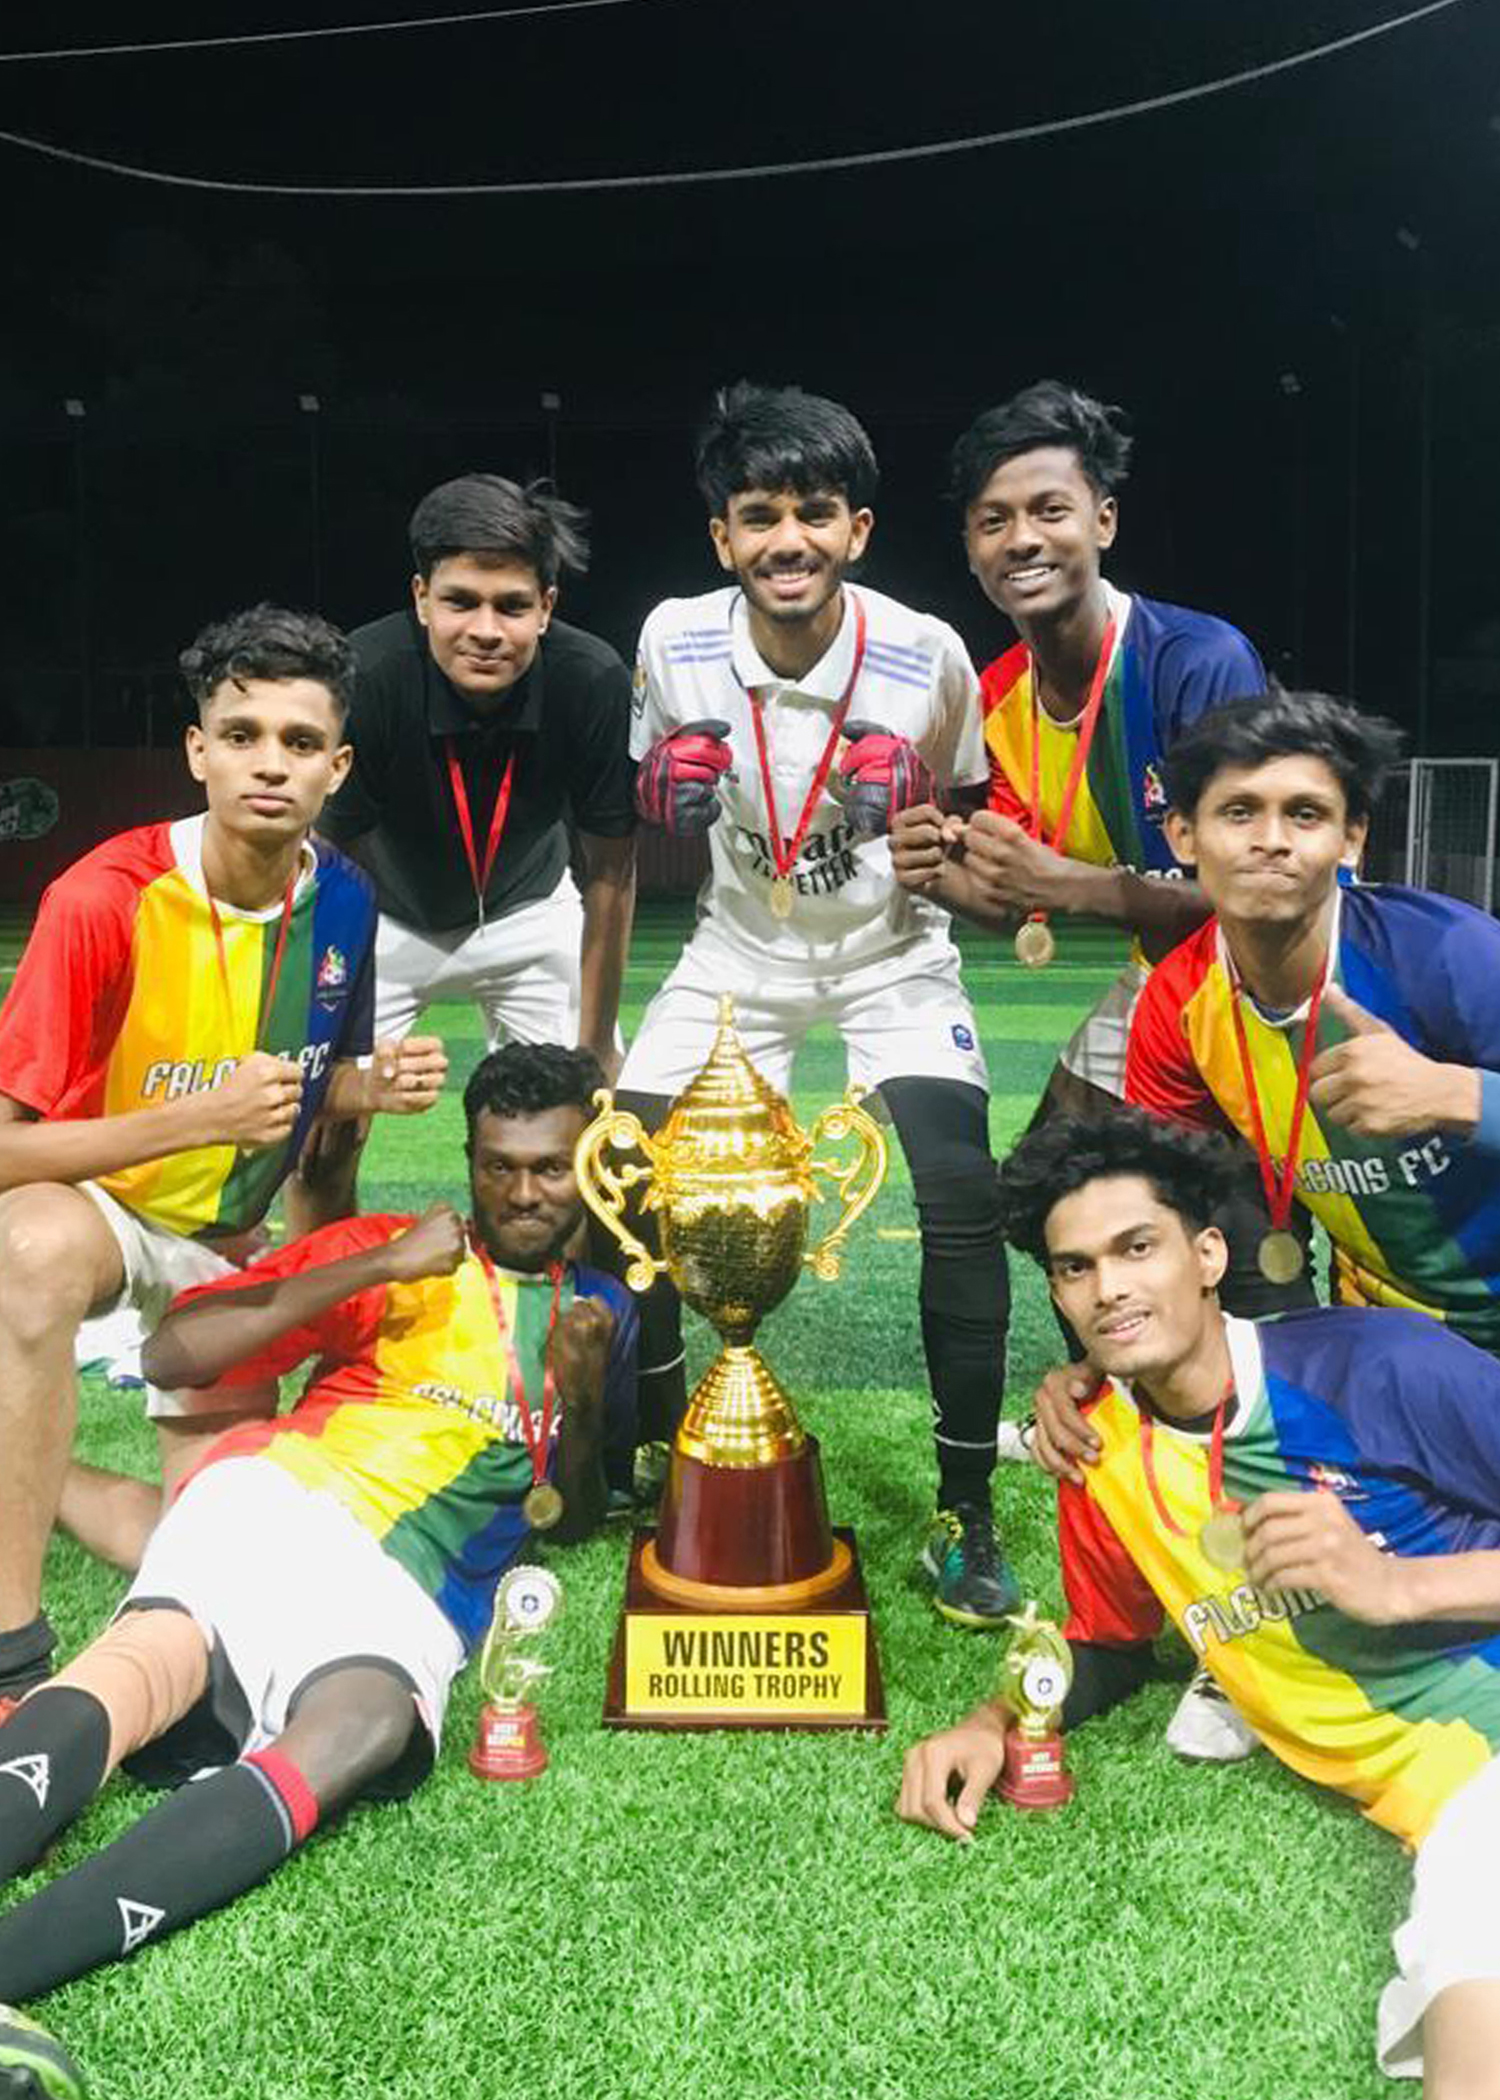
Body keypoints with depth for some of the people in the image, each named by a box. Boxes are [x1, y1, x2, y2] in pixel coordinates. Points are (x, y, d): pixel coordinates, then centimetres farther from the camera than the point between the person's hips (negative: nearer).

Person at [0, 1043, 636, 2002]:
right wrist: (375, 1270, -2)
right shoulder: (390, 1249, 15)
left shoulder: (603, 1312, 24)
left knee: (368, 1727, -34)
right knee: (156, 1654, -35)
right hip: (278, 1495, 0)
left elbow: (574, 1520, 24)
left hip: (409, 1597, 1)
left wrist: (585, 1395, 4)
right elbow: (173, 1354, 6)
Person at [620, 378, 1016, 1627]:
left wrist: (913, 815, -25)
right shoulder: (674, 641, -13)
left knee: (961, 1197, -22)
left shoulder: (928, 655, -19)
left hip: (892, 951, -2)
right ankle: (660, 1443, 23)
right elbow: (655, 812, 3)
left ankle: (967, 1514, -3)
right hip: (741, 949, 3)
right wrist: (673, 790, -20)